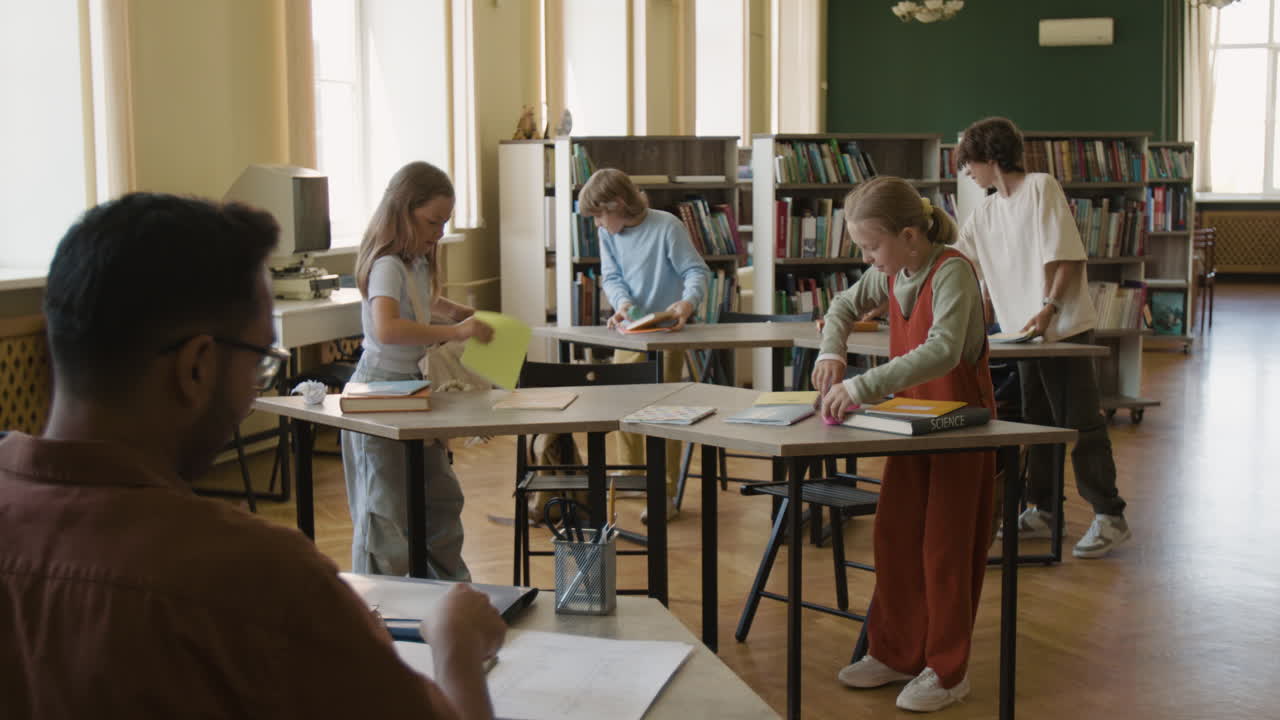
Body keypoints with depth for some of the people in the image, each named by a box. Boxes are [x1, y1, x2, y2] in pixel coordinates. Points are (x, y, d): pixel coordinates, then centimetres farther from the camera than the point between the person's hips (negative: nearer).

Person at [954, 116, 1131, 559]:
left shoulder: (1040, 187, -6)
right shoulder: (985, 213, 15)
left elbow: (1069, 257, -11)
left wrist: (1048, 308, -20)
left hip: (1064, 328, -8)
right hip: (1025, 335, 8)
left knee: (1080, 423, -6)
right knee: (1036, 423, 12)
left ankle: (1110, 517, -2)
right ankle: (1040, 511, 20)